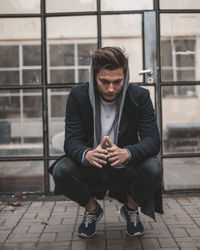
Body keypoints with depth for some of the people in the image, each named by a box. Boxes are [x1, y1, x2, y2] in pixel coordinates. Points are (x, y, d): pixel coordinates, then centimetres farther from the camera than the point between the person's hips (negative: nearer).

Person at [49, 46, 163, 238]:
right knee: (61, 171, -28)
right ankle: (91, 209, 7)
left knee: (153, 168, -30)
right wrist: (87, 154, -41)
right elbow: (71, 141, -15)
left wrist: (127, 153, -40)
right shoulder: (78, 95, -10)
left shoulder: (140, 96, -11)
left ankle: (131, 208, 7)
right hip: (90, 169, 1)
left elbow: (152, 140, -17)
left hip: (126, 170, 0)